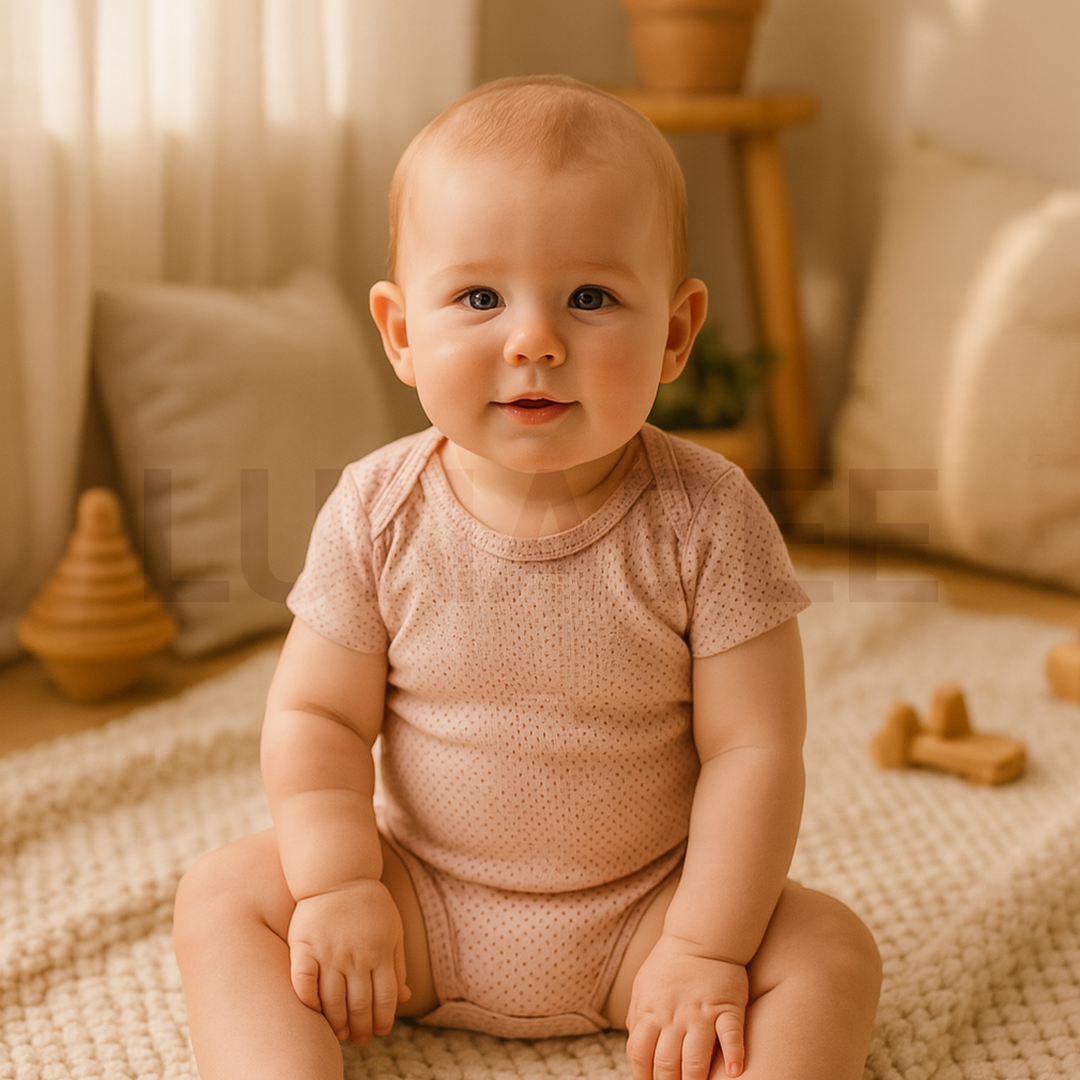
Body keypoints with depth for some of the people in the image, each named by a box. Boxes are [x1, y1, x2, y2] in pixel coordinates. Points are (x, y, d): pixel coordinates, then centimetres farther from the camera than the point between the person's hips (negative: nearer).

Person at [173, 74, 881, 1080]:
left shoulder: (707, 518, -18)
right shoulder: (377, 511, -13)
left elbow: (753, 747, -16)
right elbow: (315, 715, -6)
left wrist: (705, 951, -19)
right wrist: (340, 885, -16)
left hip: (644, 907, -1)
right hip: (422, 896, 2)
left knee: (831, 952, -20)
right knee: (220, 896, -12)